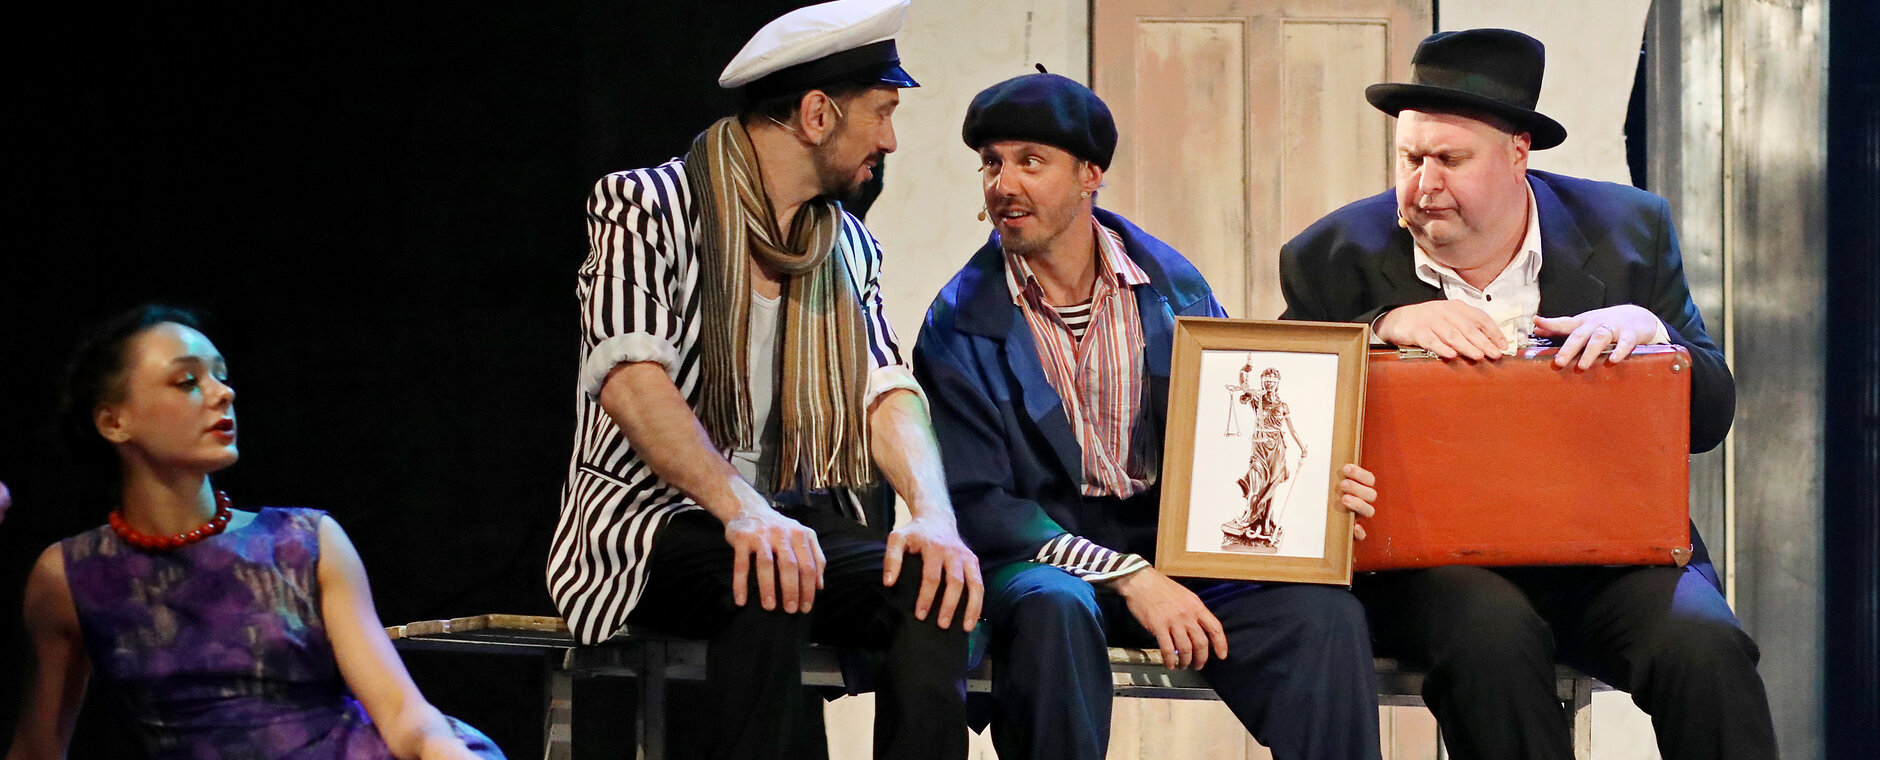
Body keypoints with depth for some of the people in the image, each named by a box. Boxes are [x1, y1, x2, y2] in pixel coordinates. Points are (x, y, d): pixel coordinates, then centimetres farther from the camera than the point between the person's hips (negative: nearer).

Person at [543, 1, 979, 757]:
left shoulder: (849, 247, 16)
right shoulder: (646, 207, -5)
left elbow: (887, 392, 5)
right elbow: (629, 378, -19)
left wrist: (934, 515, -19)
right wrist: (743, 512, -35)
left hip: (800, 521, 6)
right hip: (650, 518, -5)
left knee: (933, 581, -24)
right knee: (766, 581, -37)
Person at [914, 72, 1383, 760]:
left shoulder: (1174, 289, 7)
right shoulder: (961, 323, -3)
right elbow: (974, 499, -9)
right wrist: (1126, 577, -20)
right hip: (1040, 554, -3)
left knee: (1325, 615, -23)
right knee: (1054, 611, -39)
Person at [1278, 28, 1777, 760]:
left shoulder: (1628, 231, 9)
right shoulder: (1338, 255, 6)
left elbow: (1709, 416, 7)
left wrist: (1648, 332, -14)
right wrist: (1386, 327, -20)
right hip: (1423, 556, -1)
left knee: (1703, 645, -28)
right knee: (1492, 633, -35)